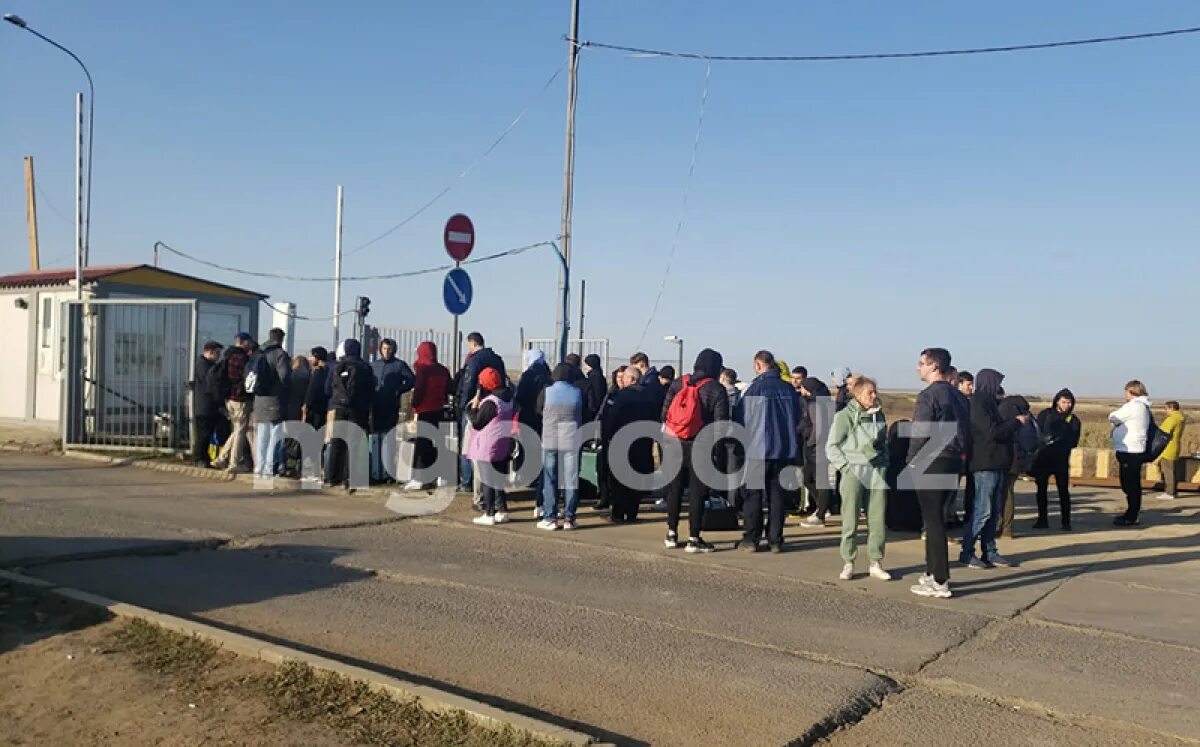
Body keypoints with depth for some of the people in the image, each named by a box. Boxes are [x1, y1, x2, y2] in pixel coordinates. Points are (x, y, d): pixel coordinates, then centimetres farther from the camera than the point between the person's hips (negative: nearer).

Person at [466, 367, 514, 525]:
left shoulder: (489, 402, -20)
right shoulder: (507, 399, 6)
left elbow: (477, 423, -14)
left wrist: (473, 406, -5)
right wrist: (479, 405, 14)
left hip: (488, 447, -8)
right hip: (504, 445, 8)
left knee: (487, 480, 0)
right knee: (499, 478, 16)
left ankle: (489, 514, 3)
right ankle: (502, 511, 21)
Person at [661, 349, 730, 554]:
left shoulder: (677, 384, 5)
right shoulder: (717, 390, -7)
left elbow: (664, 413, 5)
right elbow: (720, 424, -8)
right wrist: (720, 454, -3)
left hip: (674, 444, 4)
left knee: (674, 488, 13)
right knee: (697, 491, 2)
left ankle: (672, 533, 19)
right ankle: (694, 539, 4)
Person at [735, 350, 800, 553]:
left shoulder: (755, 388, -11)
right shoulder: (789, 389, 2)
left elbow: (740, 419, -5)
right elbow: (797, 419, 13)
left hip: (758, 449, -4)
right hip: (785, 450, 4)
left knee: (753, 495, 5)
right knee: (778, 495, 9)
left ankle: (751, 539, 7)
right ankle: (775, 540, 11)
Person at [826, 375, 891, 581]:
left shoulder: (879, 415, 12)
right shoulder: (844, 416, -4)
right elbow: (831, 446, -3)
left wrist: (884, 465, 11)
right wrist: (846, 466, -9)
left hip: (877, 472, 5)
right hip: (853, 473, -4)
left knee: (878, 521, 3)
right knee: (850, 521, -2)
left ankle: (876, 564, 12)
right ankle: (848, 564, 8)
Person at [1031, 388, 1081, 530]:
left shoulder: (1074, 420, 6)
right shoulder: (1045, 414, 4)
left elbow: (1074, 442, -2)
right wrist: (1044, 441, -19)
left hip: (1061, 460, 0)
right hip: (1043, 458, 0)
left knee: (1063, 490, -2)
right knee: (1041, 489, 5)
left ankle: (1066, 522, 5)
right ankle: (1042, 520, 15)